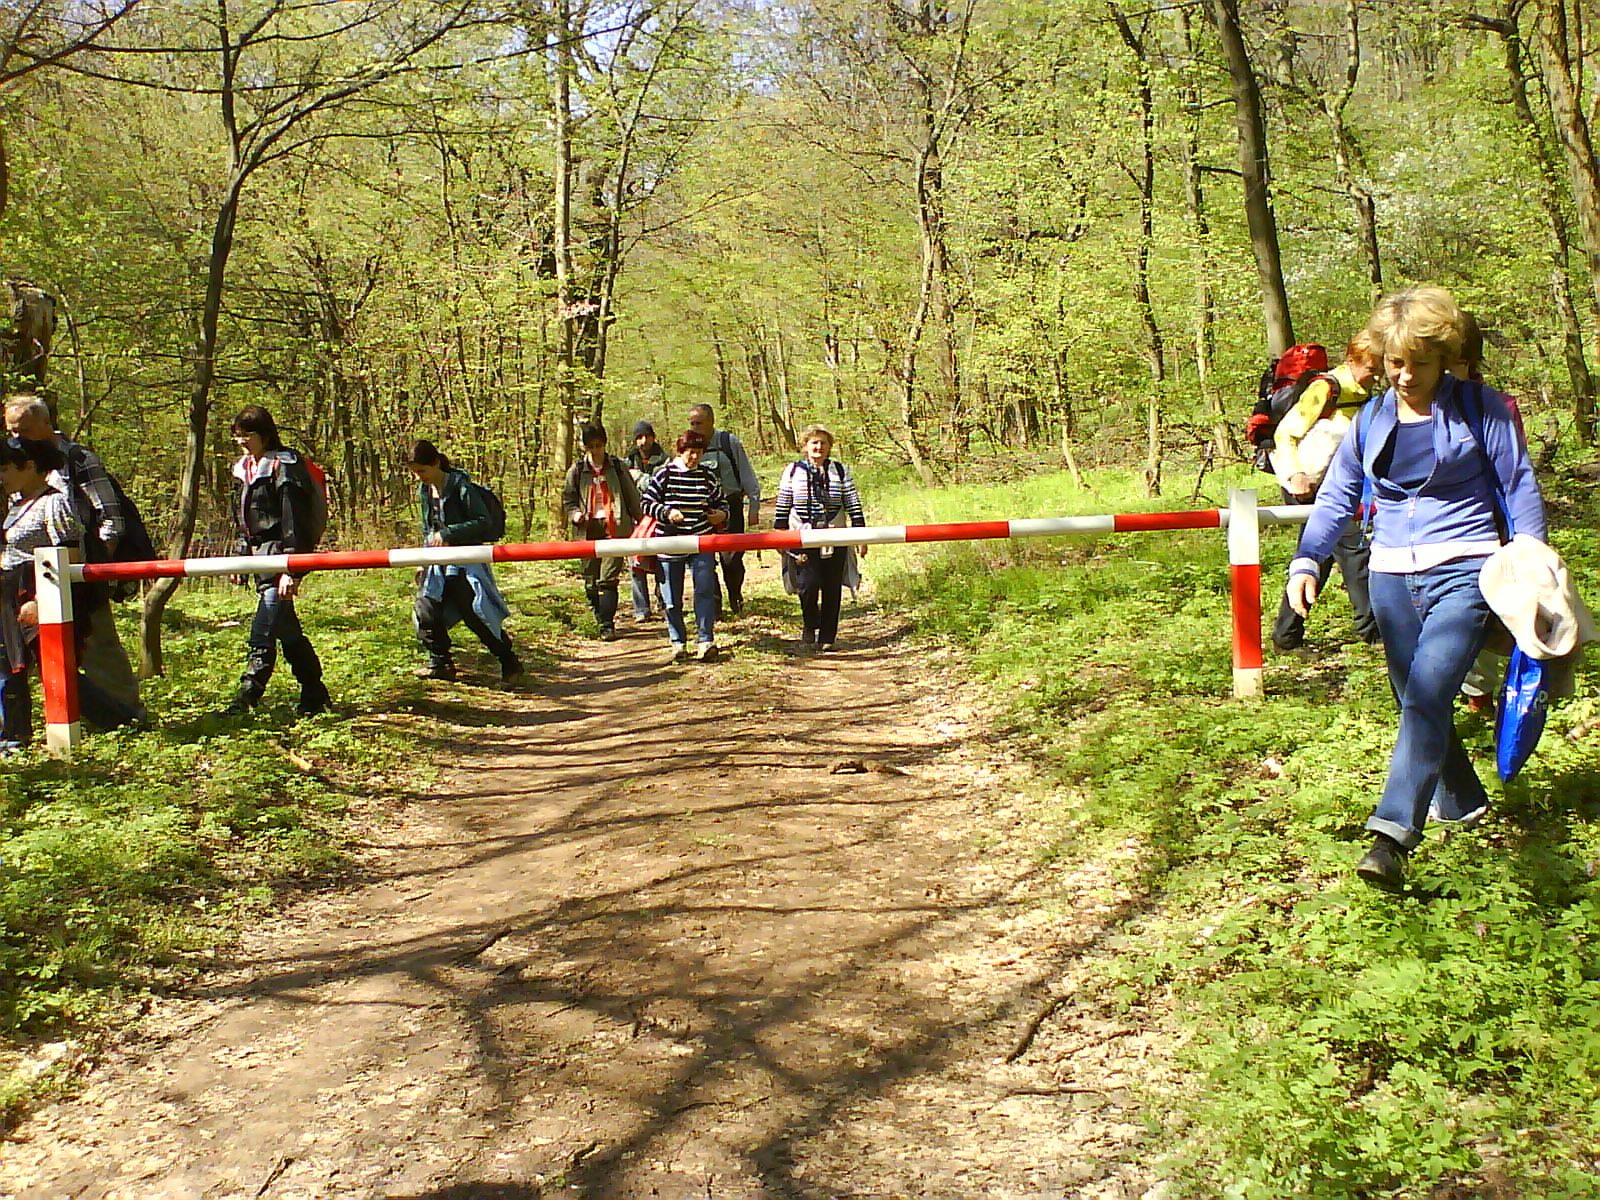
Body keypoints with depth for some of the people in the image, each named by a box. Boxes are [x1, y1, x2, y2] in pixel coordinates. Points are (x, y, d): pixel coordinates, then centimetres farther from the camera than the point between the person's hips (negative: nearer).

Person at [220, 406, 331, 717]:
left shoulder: (284, 467, -12)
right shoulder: (247, 469, 16)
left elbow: (294, 522, -18)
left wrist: (291, 570, -22)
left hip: (279, 555, -10)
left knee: (263, 632, -12)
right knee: (287, 629, 12)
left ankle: (247, 697, -11)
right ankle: (314, 694, 20)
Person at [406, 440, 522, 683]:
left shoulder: (460, 485, -14)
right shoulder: (424, 490, 9)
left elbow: (483, 521, -17)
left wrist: (448, 533, -22)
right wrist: (424, 560, 12)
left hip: (466, 560, -7)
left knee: (475, 613, -9)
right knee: (425, 612, 0)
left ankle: (509, 661, 4)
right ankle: (441, 663, 14)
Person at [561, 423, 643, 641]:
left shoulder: (617, 467, 7)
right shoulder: (577, 470, 9)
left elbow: (632, 497, 11)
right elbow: (567, 498, 16)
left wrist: (640, 522, 9)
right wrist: (574, 513, -3)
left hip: (614, 528, -2)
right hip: (588, 529, 2)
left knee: (609, 578, -11)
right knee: (591, 580, 7)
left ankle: (607, 625, -10)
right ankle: (599, 617, 24)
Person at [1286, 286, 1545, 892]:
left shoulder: (1480, 408, 0)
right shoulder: (1371, 419, 10)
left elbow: (1520, 489, 4)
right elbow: (1336, 498, 8)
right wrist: (1305, 563, -8)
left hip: (1464, 573, -5)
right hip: (1392, 578, 5)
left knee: (1426, 693, -20)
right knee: (1417, 701, 11)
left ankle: (1392, 836, -27)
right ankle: (1464, 803, 34)